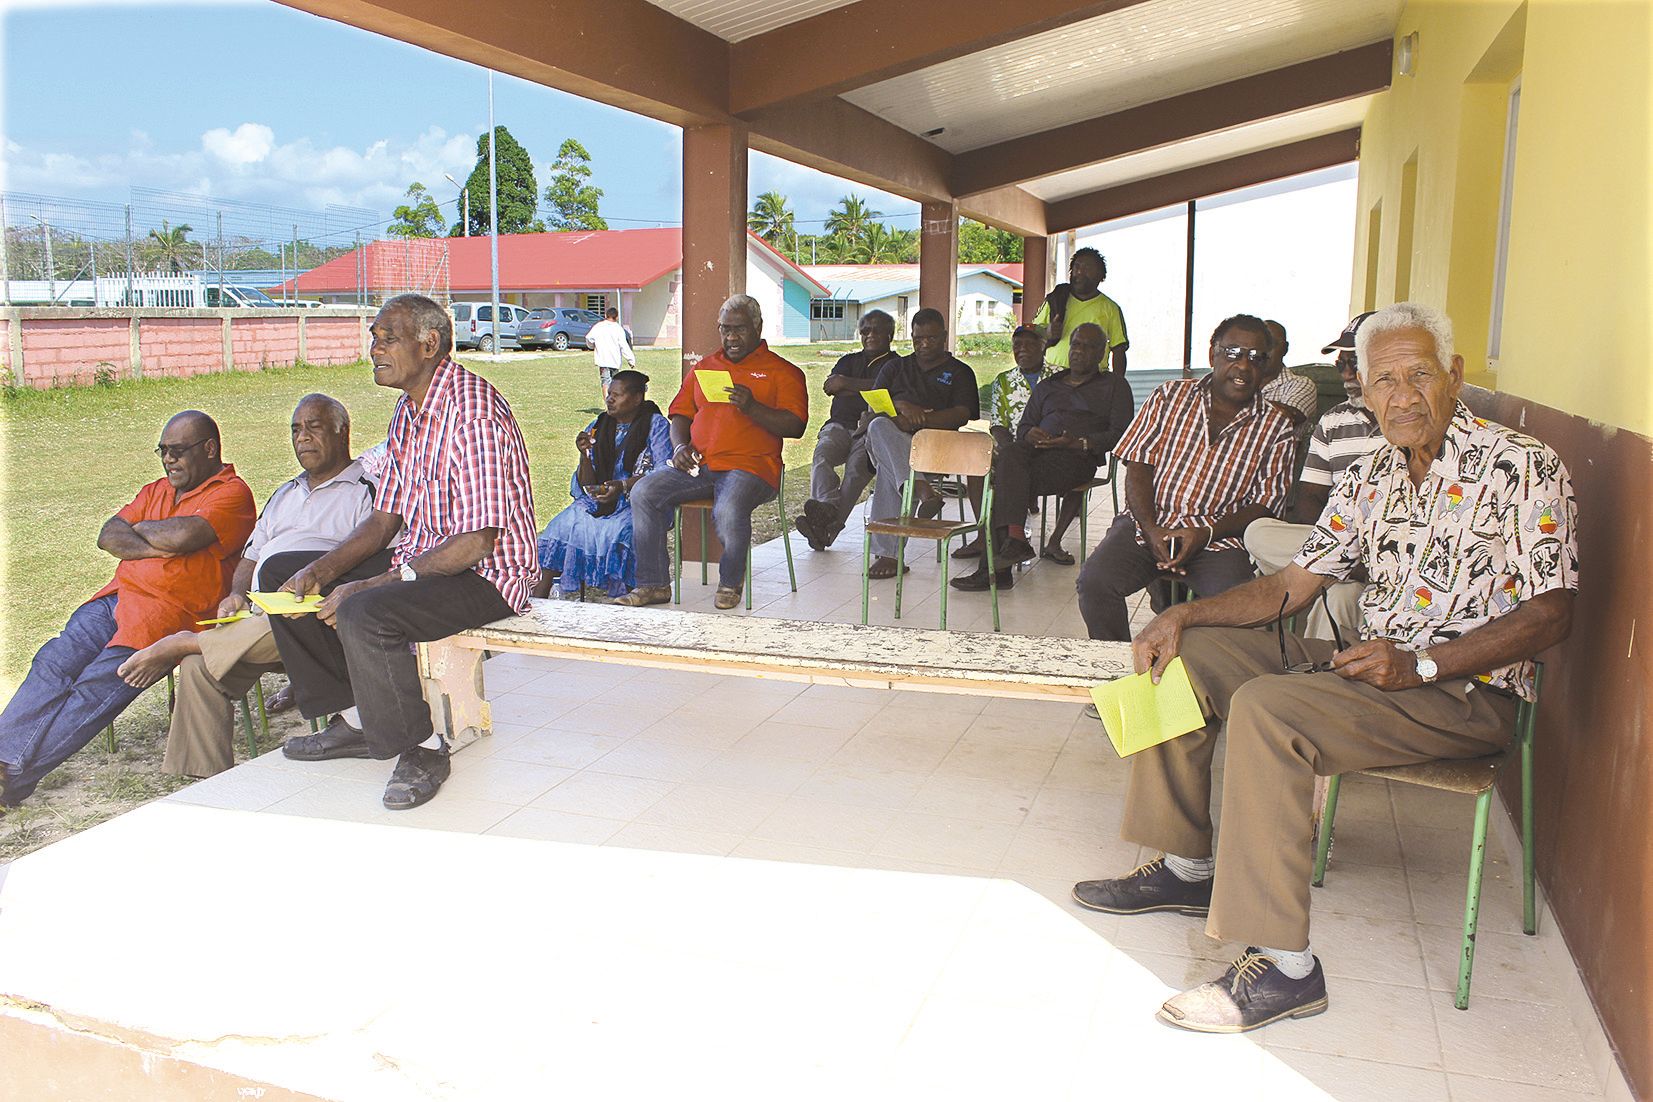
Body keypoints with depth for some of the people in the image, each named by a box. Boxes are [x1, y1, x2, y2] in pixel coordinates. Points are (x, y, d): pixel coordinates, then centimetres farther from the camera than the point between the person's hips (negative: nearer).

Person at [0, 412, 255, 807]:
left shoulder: (232, 493, -1)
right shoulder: (157, 490, 25)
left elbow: (183, 536, -18)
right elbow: (108, 536, 12)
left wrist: (138, 528, 3)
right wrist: (157, 545, -6)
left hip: (168, 612, -8)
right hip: (116, 597, 8)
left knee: (97, 689, -20)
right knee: (53, 662, -15)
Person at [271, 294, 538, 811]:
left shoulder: (473, 411, -22)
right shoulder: (408, 411, 9)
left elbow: (476, 542, -26)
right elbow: (386, 518, 13)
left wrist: (372, 585, -25)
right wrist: (321, 570, -4)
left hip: (486, 573, -10)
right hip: (420, 560, 10)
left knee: (365, 614, -32)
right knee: (295, 590, 6)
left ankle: (422, 748, -12)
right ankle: (355, 719, 15)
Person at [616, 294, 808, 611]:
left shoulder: (783, 371, 8)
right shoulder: (704, 367, 25)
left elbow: (795, 426, -4)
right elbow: (681, 414, 24)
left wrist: (752, 407, -19)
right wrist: (680, 446, 2)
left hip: (749, 465, -5)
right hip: (697, 464, 5)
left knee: (728, 510, -36)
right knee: (643, 493, -17)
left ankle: (730, 584, -8)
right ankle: (653, 584, -9)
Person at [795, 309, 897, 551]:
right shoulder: (849, 361, 29)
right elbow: (830, 386, 10)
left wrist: (846, 383, -1)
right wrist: (865, 389, 0)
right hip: (839, 425, 4)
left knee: (856, 467, -33)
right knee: (822, 454, -31)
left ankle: (828, 528, -50)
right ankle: (826, 507, -55)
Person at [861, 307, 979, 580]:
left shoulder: (960, 372, 19)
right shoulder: (896, 367, 30)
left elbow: (961, 415, 0)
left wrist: (918, 419, -15)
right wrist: (901, 406, -10)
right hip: (893, 439, 2)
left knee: (888, 468, -35)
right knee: (879, 426, -37)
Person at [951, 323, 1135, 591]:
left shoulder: (1114, 384, 18)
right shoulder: (1047, 386, 32)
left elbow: (1121, 433, 4)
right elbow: (1024, 425, 25)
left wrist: (1079, 443, -11)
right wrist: (1029, 434, -2)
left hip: (1077, 457, -5)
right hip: (1037, 449, 5)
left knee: (1007, 480, -31)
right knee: (1009, 456, -33)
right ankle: (1014, 538, -42)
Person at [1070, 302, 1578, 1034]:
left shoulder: (1522, 468, -9)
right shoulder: (1370, 479, 12)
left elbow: (1550, 612, -14)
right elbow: (1291, 586, 10)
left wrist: (1419, 665, -24)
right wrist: (1184, 615, -4)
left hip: (1469, 690, -8)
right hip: (1369, 665, 8)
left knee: (1266, 710, -32)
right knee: (1187, 653, 1)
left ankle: (1284, 963, -27)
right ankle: (1188, 867, 11)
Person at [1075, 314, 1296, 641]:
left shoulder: (1275, 427, 9)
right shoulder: (1171, 396, 11)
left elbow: (1265, 504, 3)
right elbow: (1138, 465, 4)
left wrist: (1205, 534, -15)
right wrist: (1152, 530, -12)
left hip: (1218, 538, -1)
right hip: (1147, 522, 1)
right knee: (1094, 583, -25)